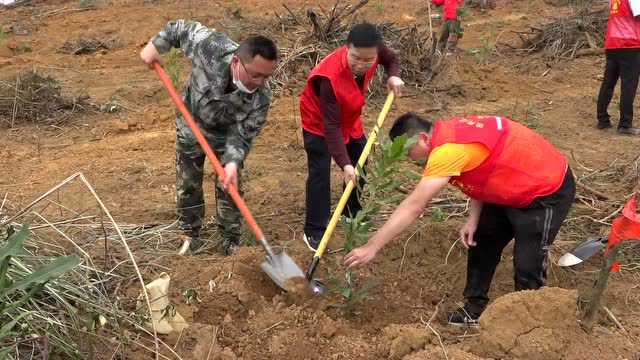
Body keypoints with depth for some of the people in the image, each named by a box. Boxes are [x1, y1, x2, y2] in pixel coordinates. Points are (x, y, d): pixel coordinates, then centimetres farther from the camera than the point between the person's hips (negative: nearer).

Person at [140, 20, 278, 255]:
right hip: (191, 127, 1)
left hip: (228, 134, -1)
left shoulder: (261, 98, -34)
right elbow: (181, 28, -19)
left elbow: (242, 136, -27)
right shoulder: (212, 47, -38)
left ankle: (231, 240, 25)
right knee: (187, 185, 13)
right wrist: (156, 45, -17)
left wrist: (233, 162, -42)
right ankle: (190, 235, 34)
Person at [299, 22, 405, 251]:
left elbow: (391, 59, 1)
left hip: (350, 118, 7)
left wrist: (394, 76, -22)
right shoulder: (330, 76, -42)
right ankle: (314, 232, -5)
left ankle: (353, 212, 37)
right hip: (319, 121, -7)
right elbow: (331, 125, -39)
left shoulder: (373, 51, -27)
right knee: (320, 171, -15)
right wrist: (344, 164, -45)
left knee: (360, 164, 15)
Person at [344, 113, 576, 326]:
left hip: (550, 190, -10)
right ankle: (475, 307, 26)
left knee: (527, 267, -5)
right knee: (481, 242, 14)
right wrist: (473, 219, -6)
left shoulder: (448, 149, -32)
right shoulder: (450, 133, -5)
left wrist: (371, 247, -31)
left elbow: (413, 207, -33)